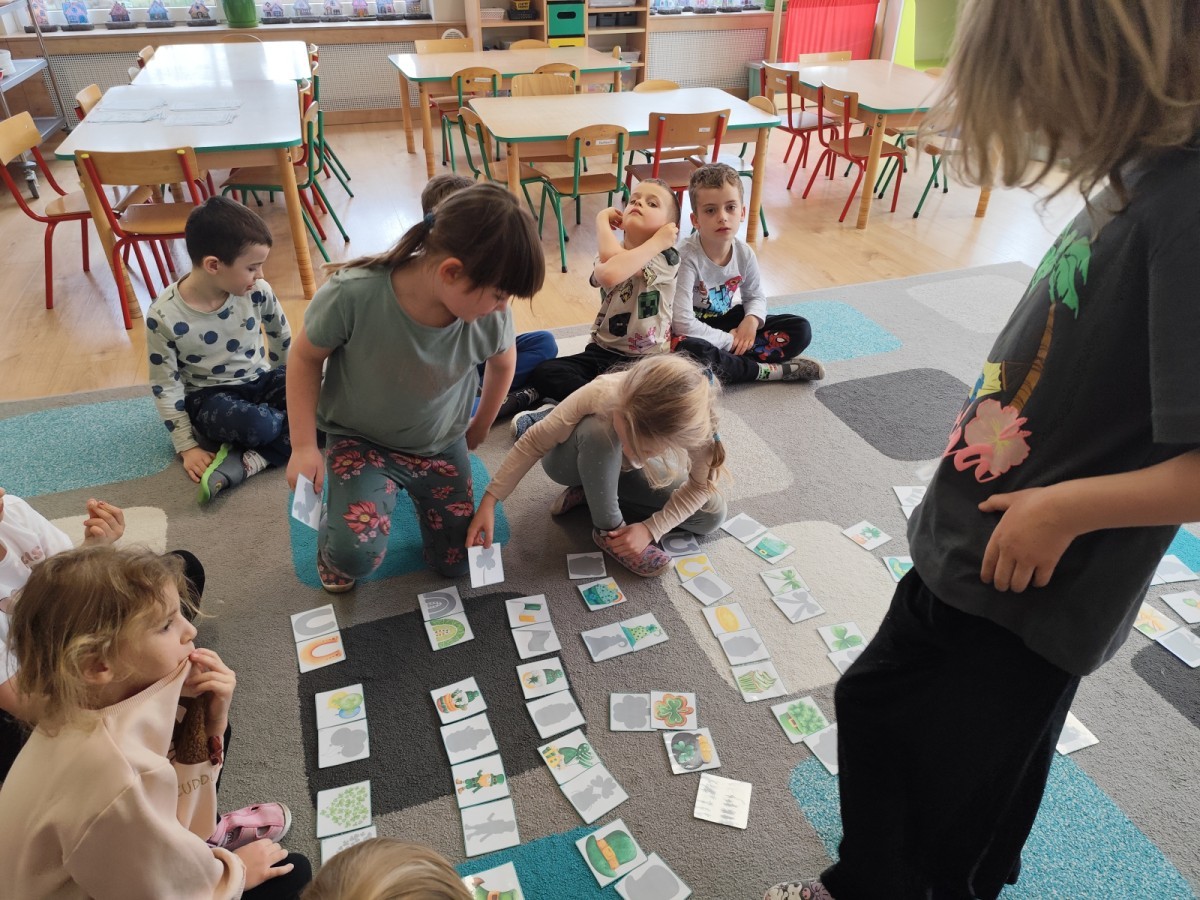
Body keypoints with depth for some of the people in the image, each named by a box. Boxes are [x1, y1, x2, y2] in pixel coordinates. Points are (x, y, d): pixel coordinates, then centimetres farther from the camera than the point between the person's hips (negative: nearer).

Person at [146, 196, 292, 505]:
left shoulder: (257, 291, -13)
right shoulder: (164, 316, -19)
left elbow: (283, 340, 7)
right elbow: (165, 387, -11)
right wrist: (187, 446, -12)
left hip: (262, 381, 5)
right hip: (209, 396, -4)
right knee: (257, 424, -38)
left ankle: (240, 463, -26)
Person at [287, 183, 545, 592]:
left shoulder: (490, 313, -25)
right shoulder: (352, 294, -34)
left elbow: (503, 361, 0)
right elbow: (306, 358, -14)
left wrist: (481, 425, 12)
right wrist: (304, 445, -16)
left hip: (441, 445, 3)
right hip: (360, 439, -3)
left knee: (457, 563, 11)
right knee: (357, 554, -25)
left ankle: (415, 490, 39)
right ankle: (333, 536, 14)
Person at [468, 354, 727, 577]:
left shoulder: (696, 425, -36)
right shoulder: (602, 394, -41)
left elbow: (702, 486, -19)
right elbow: (534, 442, -31)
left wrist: (651, 529, -27)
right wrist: (489, 501, -34)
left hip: (621, 470, 3)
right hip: (575, 463, -3)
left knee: (712, 514, -12)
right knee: (598, 431, -39)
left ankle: (592, 492, -2)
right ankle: (608, 528, -14)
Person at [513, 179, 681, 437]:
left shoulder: (666, 256, -9)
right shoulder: (610, 253, 8)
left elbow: (614, 271, -28)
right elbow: (604, 275, -21)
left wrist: (658, 241, -17)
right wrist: (603, 222, -11)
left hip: (643, 360, -5)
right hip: (601, 351, 5)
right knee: (542, 373, -16)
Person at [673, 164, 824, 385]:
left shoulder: (744, 253, -7)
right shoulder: (687, 257, -25)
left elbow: (755, 297, 11)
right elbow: (682, 323, -29)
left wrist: (752, 319, -13)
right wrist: (730, 341, -22)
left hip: (730, 321, 6)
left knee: (800, 329, -4)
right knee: (689, 351, -42)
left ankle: (727, 360, -19)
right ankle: (766, 371, -23)